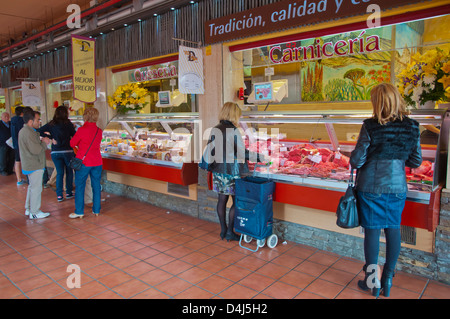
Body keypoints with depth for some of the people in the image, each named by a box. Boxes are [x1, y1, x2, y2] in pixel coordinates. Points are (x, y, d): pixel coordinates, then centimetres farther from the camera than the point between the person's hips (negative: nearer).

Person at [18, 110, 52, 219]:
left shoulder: (24, 131, 13)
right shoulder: (29, 133, -21)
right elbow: (36, 150, -26)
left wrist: (41, 141, 2)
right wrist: (44, 143, -11)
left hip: (29, 165, 11)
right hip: (34, 166, -11)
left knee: (32, 187, 21)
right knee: (36, 188, -2)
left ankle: (28, 208, 31)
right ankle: (34, 212, 6)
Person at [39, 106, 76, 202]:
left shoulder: (51, 124, 4)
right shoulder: (68, 123, -4)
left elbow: (39, 131, -2)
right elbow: (74, 136, -5)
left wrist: (51, 137, -1)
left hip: (55, 152, 3)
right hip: (68, 151, -2)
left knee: (59, 173, 9)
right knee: (69, 172, 12)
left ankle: (59, 195, 7)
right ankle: (69, 193, 17)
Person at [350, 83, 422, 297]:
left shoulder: (370, 127, -15)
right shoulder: (412, 127, -2)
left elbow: (356, 161, -13)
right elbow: (416, 161, 6)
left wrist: (354, 161, 9)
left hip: (371, 187, -4)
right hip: (397, 187, 4)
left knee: (372, 231, 7)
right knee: (393, 230, 14)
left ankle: (372, 281, 19)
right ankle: (388, 279, 26)